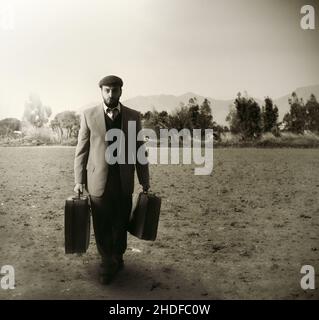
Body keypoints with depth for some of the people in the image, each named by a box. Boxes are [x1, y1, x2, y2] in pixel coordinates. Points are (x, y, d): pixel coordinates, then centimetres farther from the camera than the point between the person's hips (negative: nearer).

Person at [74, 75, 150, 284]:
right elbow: (81, 150, 2)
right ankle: (108, 263, 25)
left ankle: (117, 258, 34)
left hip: (124, 182, 1)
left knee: (120, 226, 12)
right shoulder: (89, 115, 1)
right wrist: (79, 180, -1)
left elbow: (139, 150, 5)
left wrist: (144, 180, 6)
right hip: (98, 182, -1)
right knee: (102, 227, 6)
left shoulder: (133, 116, 3)